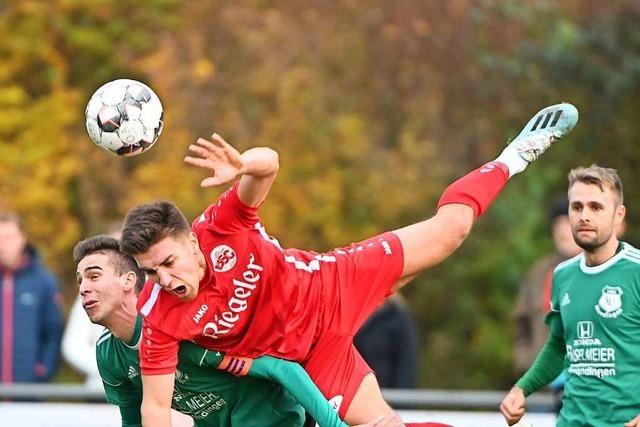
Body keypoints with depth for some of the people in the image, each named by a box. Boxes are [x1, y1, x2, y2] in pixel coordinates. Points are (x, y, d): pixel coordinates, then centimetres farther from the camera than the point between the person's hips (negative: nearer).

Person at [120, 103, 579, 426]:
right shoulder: (160, 318, -29)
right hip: (310, 351, 0)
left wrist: (245, 167, -64)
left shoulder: (221, 227, -30)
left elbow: (269, 162, -39)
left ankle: (512, 158, 38)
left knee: (447, 230, 11)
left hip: (331, 286, 1)